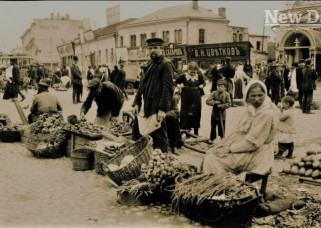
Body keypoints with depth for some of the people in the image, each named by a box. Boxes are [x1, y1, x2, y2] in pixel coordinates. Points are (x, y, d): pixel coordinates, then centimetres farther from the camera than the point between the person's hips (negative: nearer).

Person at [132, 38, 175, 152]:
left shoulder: (166, 64, -8)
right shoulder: (149, 65, 17)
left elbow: (168, 88, -15)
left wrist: (163, 109, -20)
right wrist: (136, 103, 13)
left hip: (156, 108, -8)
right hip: (144, 108, 8)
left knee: (158, 138, -3)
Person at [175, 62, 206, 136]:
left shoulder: (199, 76, 3)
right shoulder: (184, 76, -4)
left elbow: (204, 82, 19)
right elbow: (176, 82, 6)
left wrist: (202, 85, -1)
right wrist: (179, 85, -13)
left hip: (196, 98, 3)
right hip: (186, 98, -2)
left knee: (196, 114, 7)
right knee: (186, 114, -1)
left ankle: (196, 132, 19)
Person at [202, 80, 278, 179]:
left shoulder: (267, 113, -20)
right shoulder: (249, 109, 7)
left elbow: (252, 142, -21)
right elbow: (239, 132, 12)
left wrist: (229, 149, -18)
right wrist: (224, 144, 0)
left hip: (256, 154, -9)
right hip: (244, 146, 9)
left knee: (212, 159, -15)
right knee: (210, 153, 3)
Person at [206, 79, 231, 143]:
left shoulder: (226, 94, -5)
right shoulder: (214, 93, -2)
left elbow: (228, 104, -11)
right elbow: (207, 101, -9)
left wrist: (221, 106, -21)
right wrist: (214, 102, -24)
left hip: (222, 115, -2)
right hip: (214, 114, 2)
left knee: (221, 128, 6)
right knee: (213, 128, 10)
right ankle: (212, 139, 22)